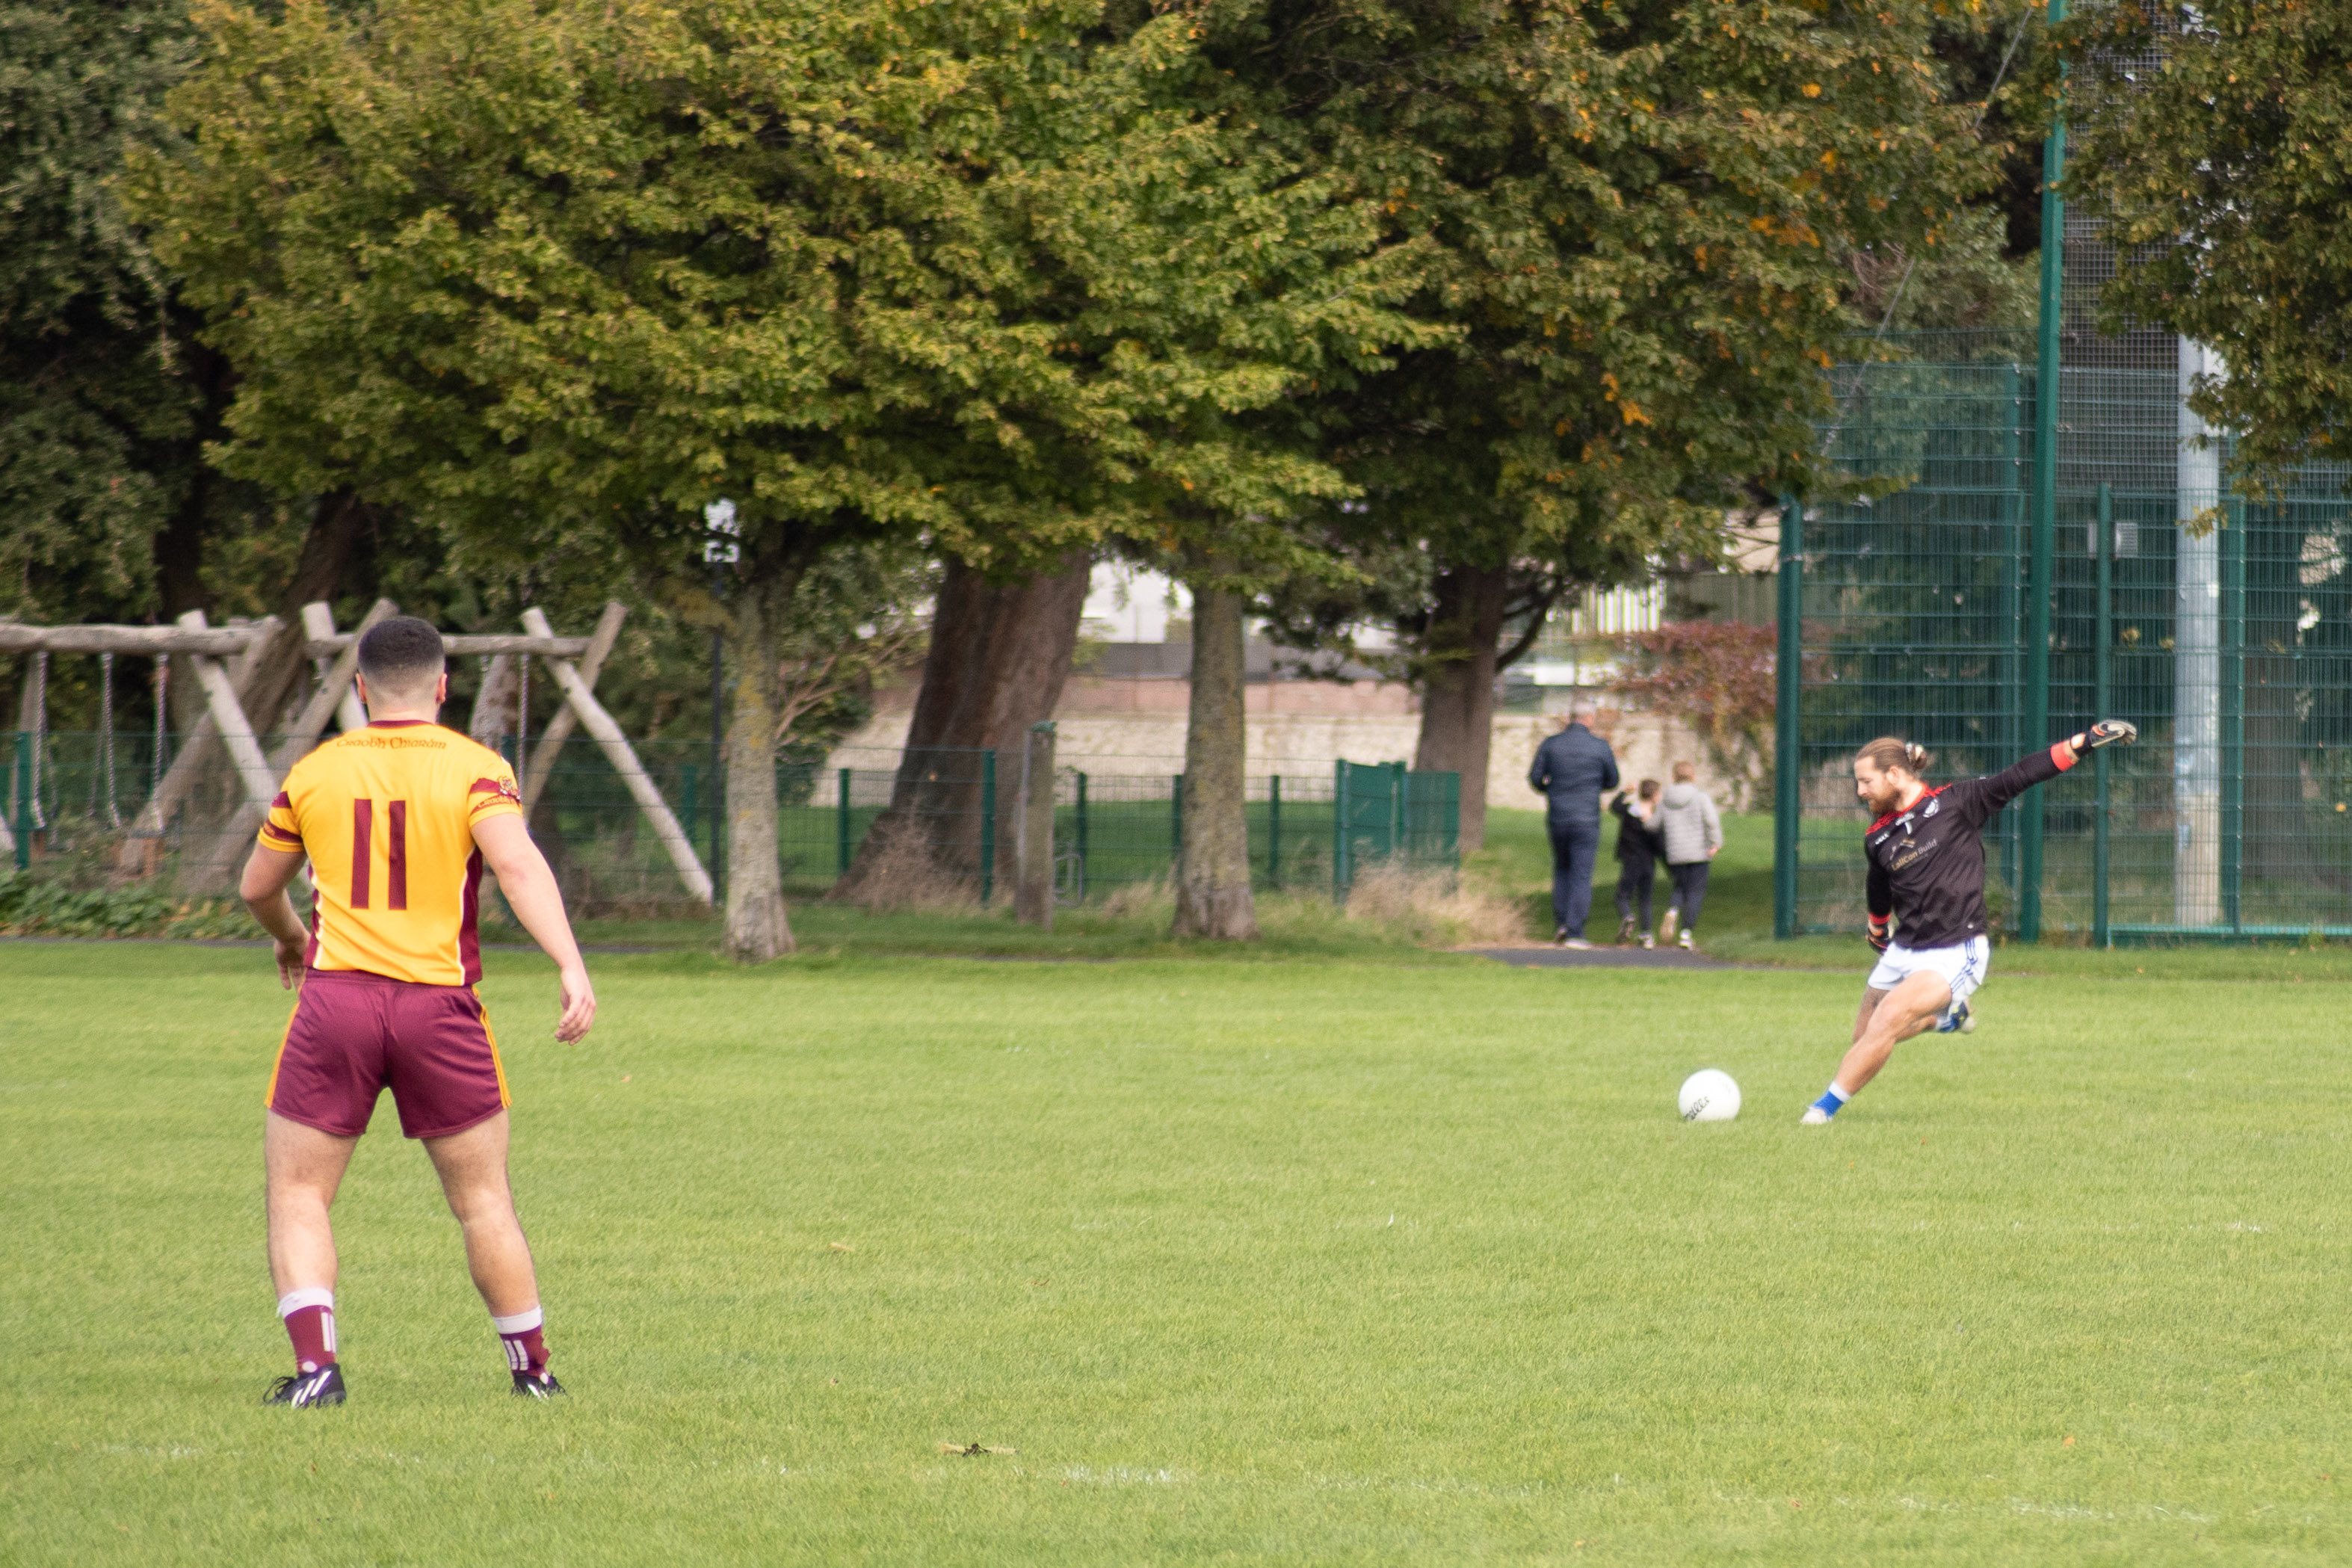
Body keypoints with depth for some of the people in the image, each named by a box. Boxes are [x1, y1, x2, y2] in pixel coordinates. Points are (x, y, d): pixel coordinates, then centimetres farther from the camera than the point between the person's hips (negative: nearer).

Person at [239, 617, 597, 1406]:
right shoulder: (474, 769, 0)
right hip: (440, 1008, 0)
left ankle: (315, 1362, -10)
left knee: (297, 1195, 6)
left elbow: (257, 888, 19)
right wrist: (570, 966, -24)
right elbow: (519, 865, -17)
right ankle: (533, 1369, 14)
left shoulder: (317, 771, 7)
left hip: (334, 995, 0)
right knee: (483, 1200, 11)